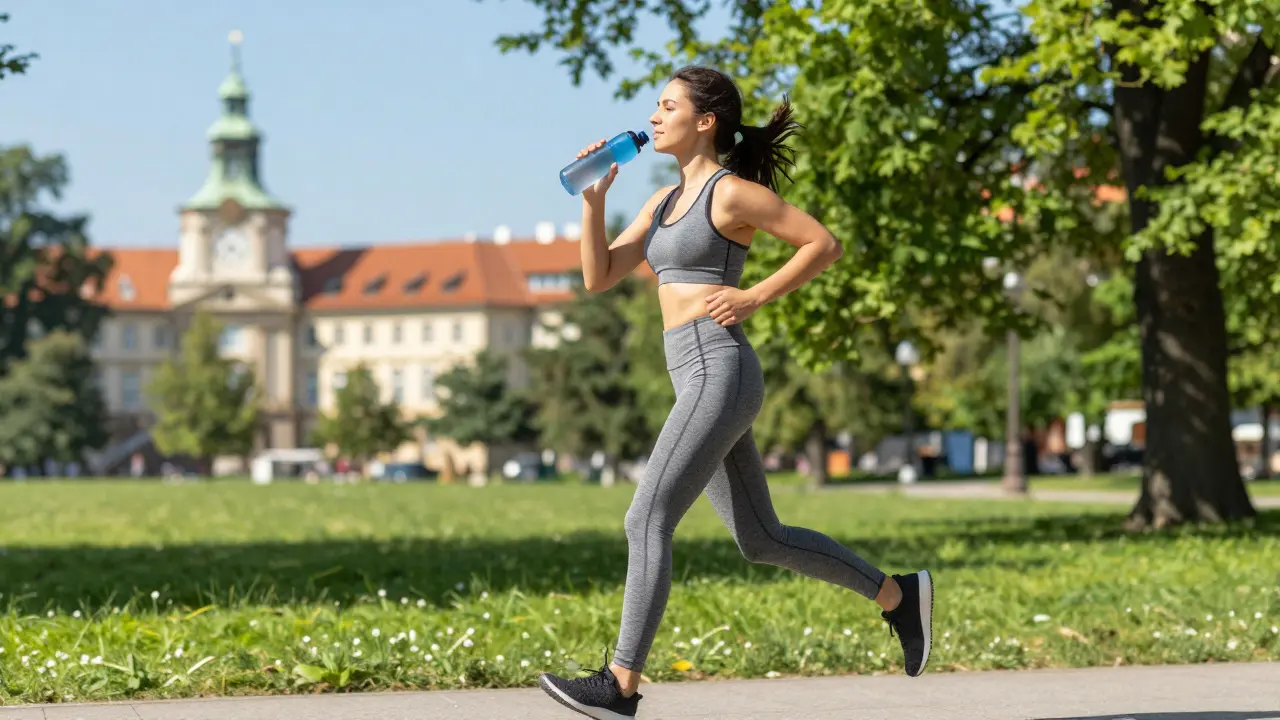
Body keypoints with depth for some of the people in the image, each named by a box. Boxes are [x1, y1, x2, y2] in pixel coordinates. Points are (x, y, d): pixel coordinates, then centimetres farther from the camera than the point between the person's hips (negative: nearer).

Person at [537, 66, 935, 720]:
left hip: (718, 371, -10)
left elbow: (824, 244, -5)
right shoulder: (666, 200, 19)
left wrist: (754, 298, -12)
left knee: (646, 520, -14)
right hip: (697, 379, 10)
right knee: (761, 539, 14)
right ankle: (898, 595, 25)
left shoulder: (732, 191, -5)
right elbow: (598, 278, 15)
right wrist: (593, 198, 4)